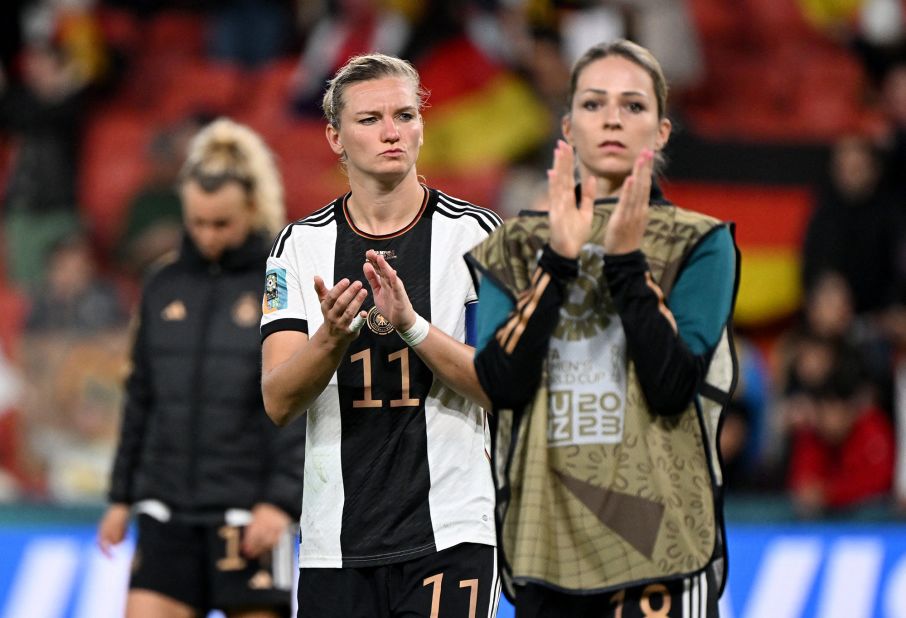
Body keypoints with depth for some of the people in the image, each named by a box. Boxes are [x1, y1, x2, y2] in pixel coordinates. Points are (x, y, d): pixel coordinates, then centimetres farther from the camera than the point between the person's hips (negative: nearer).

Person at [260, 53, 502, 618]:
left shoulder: (476, 233, -1)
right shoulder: (300, 244, 5)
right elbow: (278, 403, -3)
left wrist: (412, 325, -21)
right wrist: (331, 336, -22)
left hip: (451, 534, -3)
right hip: (334, 544, 3)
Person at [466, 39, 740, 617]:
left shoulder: (699, 244, 3)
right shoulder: (518, 246, 11)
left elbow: (671, 387, -11)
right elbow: (501, 383, -5)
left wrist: (626, 261, -16)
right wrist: (558, 260, -12)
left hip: (658, 535, -3)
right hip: (544, 531, 3)